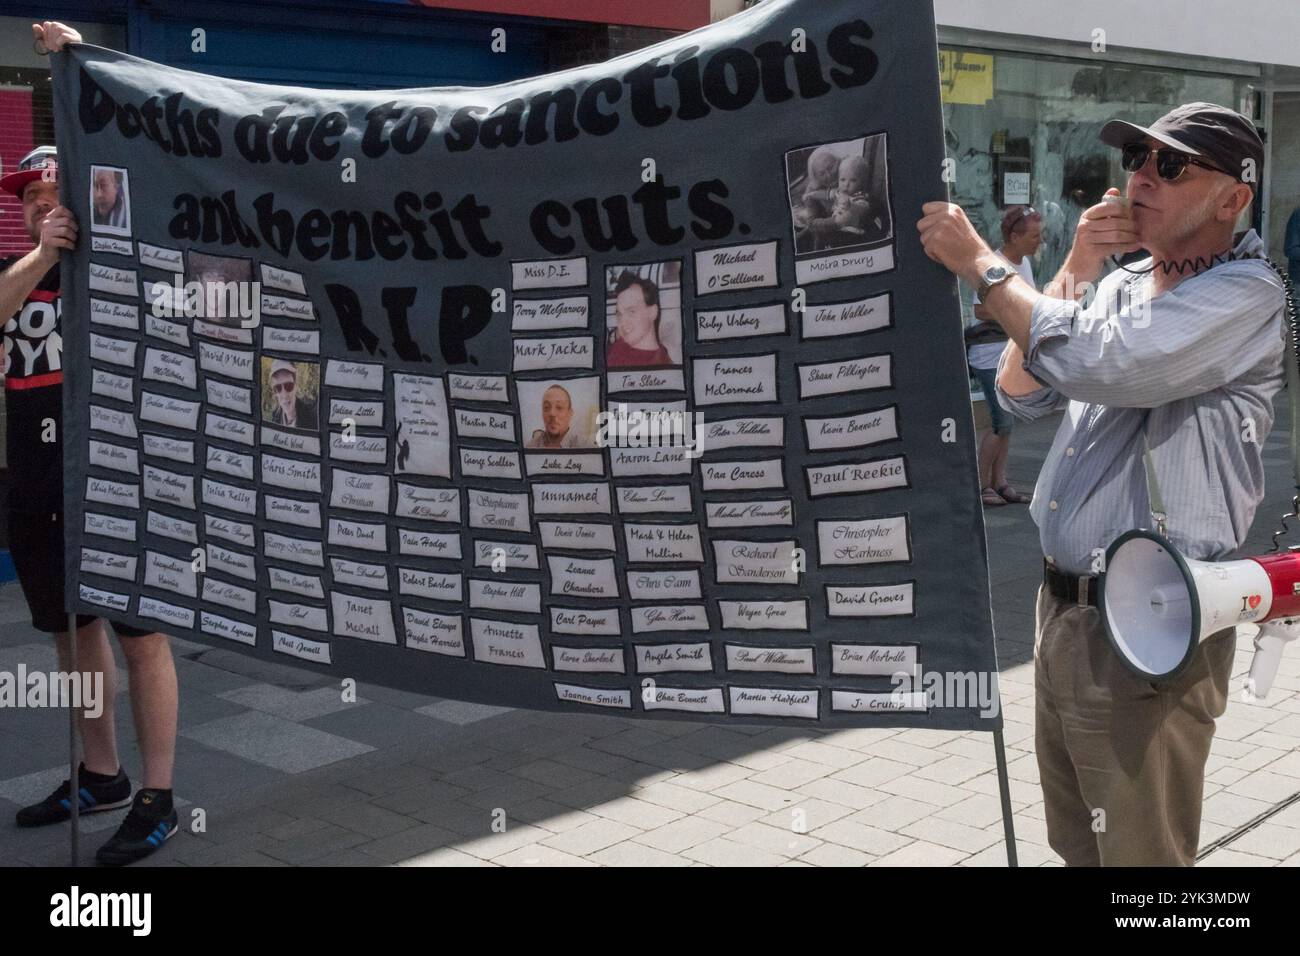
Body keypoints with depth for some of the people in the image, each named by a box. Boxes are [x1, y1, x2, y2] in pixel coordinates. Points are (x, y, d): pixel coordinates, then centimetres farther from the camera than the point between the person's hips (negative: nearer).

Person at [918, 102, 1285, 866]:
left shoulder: (1245, 295, -13)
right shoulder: (1123, 287, 13)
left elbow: (1097, 364, -26)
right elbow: (1020, 392, 7)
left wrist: (980, 264, -16)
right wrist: (1074, 273, -3)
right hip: (1064, 606, 8)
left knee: (1138, 853, 5)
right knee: (1077, 847, 20)